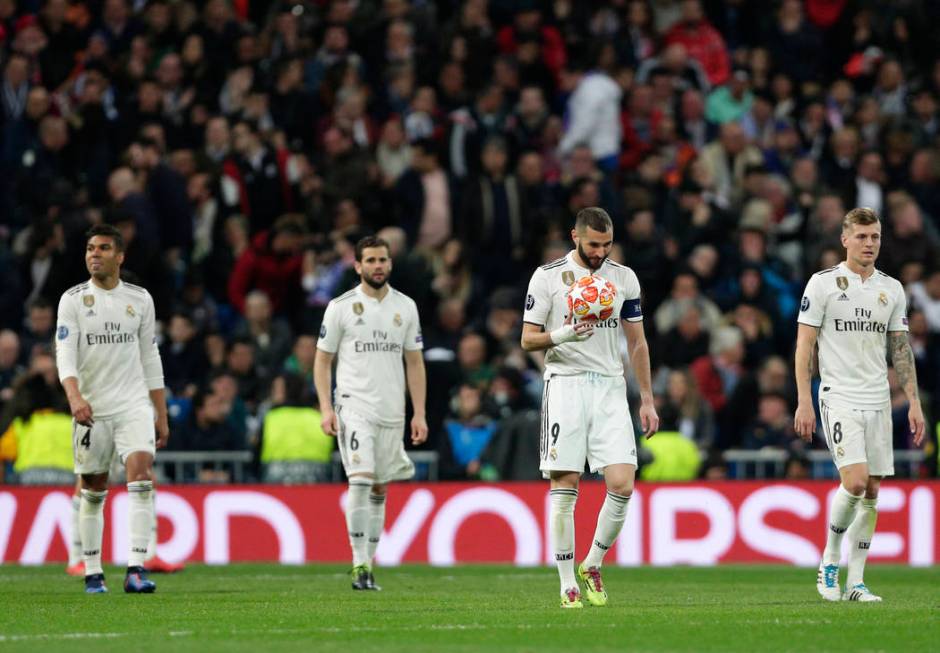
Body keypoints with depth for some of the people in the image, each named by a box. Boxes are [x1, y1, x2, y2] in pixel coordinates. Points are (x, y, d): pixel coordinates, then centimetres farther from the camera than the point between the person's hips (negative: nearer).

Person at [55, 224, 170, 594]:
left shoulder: (139, 299, 8)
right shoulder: (73, 300, 0)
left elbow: (150, 358, 13)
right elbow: (65, 355, -11)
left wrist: (161, 415, 11)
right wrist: (74, 397, -29)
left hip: (134, 404, 1)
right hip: (91, 409, -1)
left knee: (141, 477, -17)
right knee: (93, 491, 5)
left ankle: (135, 570, -22)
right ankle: (92, 573, 17)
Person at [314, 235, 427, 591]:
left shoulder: (405, 306, 9)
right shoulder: (340, 307, -1)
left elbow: (415, 363, 12)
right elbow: (322, 360, 3)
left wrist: (419, 414, 6)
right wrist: (326, 408, -8)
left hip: (392, 411, 4)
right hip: (354, 405, -4)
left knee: (380, 488, 7)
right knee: (361, 480, -17)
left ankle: (369, 561, 16)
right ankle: (360, 564, -16)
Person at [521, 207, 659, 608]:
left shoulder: (624, 278, 10)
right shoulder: (548, 276, 1)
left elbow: (637, 342, 16)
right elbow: (528, 339, 1)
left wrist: (647, 400, 12)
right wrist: (562, 335, -20)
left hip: (610, 388, 3)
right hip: (565, 386, -3)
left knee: (622, 485, -10)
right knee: (564, 487, -6)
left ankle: (593, 566, 10)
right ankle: (568, 585, 0)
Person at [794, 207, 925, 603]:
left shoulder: (892, 289, 11)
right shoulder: (824, 283, -3)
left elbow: (901, 349, 15)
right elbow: (804, 344, -3)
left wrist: (914, 402, 8)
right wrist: (804, 402, -10)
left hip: (878, 401, 5)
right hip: (839, 399, -5)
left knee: (872, 491, 1)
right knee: (855, 481, -19)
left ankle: (855, 581, 6)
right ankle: (830, 558, 3)